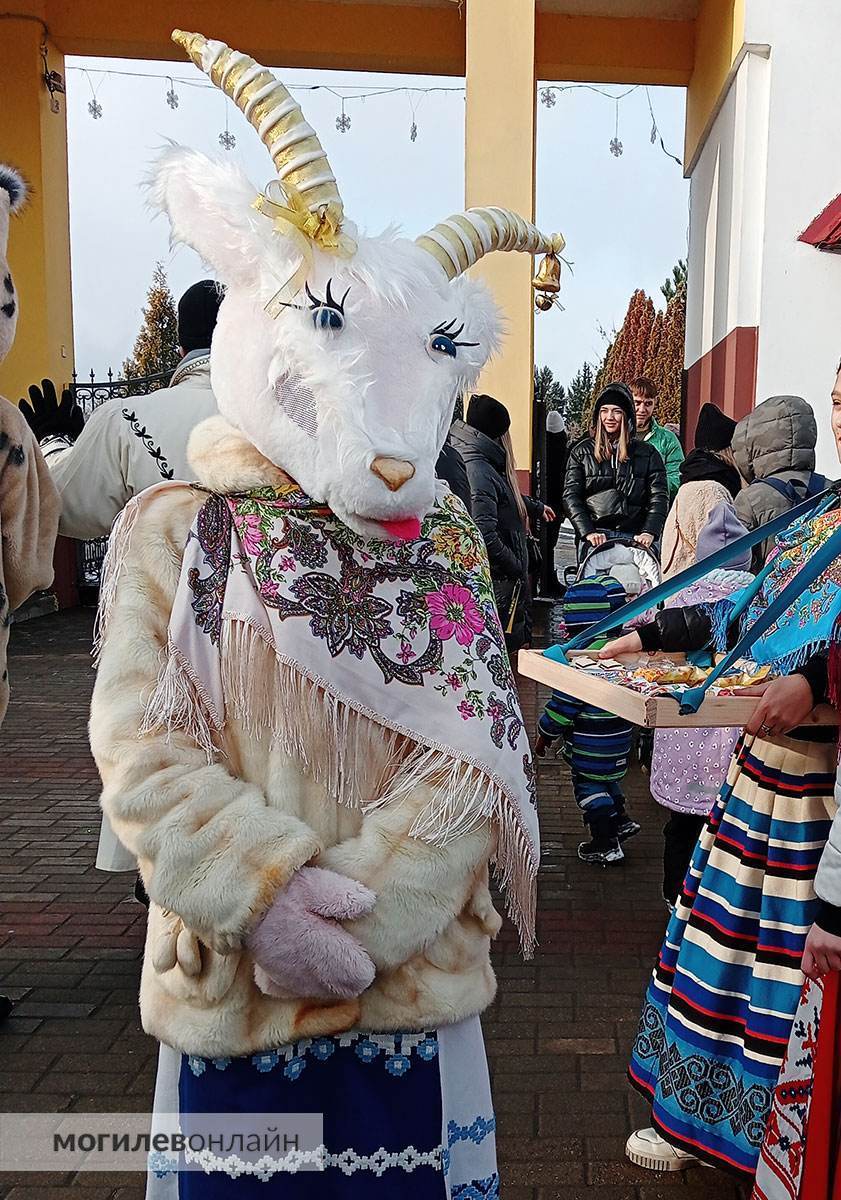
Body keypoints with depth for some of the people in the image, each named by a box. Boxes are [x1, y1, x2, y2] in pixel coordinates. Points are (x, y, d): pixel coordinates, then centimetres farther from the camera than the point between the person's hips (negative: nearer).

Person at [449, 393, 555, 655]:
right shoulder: (478, 471, -23)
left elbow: (507, 498, 30)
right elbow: (485, 535, -30)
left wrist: (537, 507, 45)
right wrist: (516, 567, -17)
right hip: (497, 581, -10)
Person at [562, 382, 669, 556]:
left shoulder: (647, 453, 11)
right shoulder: (581, 452, 11)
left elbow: (659, 497, 4)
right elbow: (571, 496, 3)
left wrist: (649, 533, -11)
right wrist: (588, 532, -11)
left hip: (634, 537, 0)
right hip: (594, 539, 0)